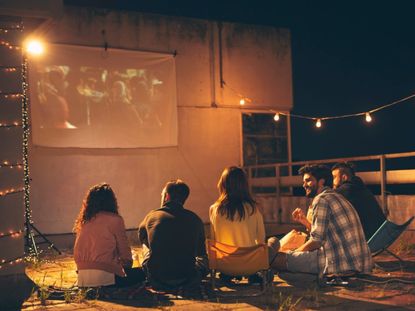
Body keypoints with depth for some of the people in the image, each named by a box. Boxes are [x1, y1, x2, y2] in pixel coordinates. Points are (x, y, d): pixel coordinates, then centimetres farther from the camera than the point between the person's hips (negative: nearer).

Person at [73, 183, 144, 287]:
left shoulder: (84, 222, 13)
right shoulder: (115, 220, -4)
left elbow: (77, 255, 18)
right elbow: (124, 252, 1)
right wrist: (127, 265, 22)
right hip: (104, 276, -7)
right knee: (141, 273, 12)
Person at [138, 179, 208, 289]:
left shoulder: (152, 216, -1)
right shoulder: (194, 219, -1)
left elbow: (141, 237, 23)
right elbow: (200, 252, 15)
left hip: (156, 281, 0)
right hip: (188, 281, 0)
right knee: (203, 259, 31)